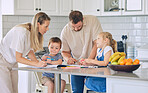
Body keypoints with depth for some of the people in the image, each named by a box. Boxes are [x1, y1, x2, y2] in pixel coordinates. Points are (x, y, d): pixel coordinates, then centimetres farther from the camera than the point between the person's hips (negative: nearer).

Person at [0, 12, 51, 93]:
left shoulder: (32, 32, -5)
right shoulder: (22, 32, -30)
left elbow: (29, 50, 7)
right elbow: (18, 58, -25)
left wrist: (39, 62, -9)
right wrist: (36, 64, -29)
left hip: (12, 62, 8)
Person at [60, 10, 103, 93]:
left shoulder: (92, 21, -15)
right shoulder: (65, 31, -7)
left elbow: (97, 44, -16)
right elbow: (65, 51, 5)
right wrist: (68, 58, -19)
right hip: (76, 64, 2)